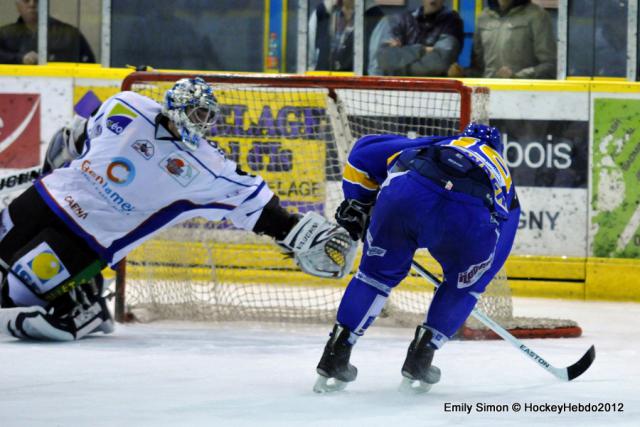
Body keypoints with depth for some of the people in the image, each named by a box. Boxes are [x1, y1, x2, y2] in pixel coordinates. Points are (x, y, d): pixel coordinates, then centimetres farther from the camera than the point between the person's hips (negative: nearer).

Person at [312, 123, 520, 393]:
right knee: (464, 284, 30)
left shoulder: (436, 145, 41)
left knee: (379, 271, 26)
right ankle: (419, 362, 27)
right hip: (469, 217, -1)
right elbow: (494, 259, 38)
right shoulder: (505, 181, 41)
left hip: (403, 197, 1)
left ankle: (334, 360, 23)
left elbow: (366, 150, 35)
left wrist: (356, 203, 45)